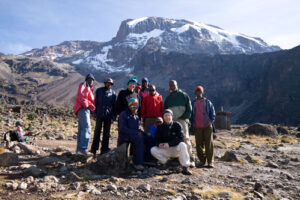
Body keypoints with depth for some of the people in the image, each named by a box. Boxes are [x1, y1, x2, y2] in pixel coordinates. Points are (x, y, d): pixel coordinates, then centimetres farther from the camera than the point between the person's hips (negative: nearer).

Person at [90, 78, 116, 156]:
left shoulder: (113, 93, 9)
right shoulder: (99, 90, 7)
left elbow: (114, 105, 11)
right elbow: (96, 102, 6)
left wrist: (114, 115, 5)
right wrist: (95, 112, -2)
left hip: (108, 115, 2)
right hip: (100, 115, -2)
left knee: (107, 133, 6)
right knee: (97, 131, -1)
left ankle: (104, 149, 13)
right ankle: (94, 148, 6)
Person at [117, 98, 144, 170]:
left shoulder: (136, 116, 18)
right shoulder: (123, 114, -4)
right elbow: (122, 128, -15)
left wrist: (140, 132, -6)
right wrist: (136, 132, -20)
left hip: (133, 136, 7)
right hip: (124, 136, -7)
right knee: (139, 138, -31)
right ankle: (138, 163, -28)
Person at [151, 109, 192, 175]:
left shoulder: (177, 125, -8)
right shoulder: (160, 127, 0)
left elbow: (181, 139, -18)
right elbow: (156, 139, 1)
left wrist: (169, 144, -28)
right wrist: (159, 144, -24)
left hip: (176, 149, -2)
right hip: (165, 150, 3)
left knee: (182, 145, -34)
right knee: (153, 150, -20)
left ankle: (185, 168, -25)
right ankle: (166, 163, -2)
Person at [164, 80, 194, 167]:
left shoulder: (184, 95, 7)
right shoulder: (168, 98, 19)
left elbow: (189, 108, 3)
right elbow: (165, 110, 23)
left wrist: (184, 116, -9)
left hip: (182, 120, -4)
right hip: (171, 121, 4)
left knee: (185, 138, -13)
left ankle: (190, 157, -11)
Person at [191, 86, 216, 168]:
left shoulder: (207, 102, 7)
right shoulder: (193, 103, 11)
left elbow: (213, 114, 9)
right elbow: (191, 115, 15)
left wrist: (211, 122, 0)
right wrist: (192, 124, 6)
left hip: (207, 126, -1)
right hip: (197, 127, 2)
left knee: (209, 144, -3)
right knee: (199, 144, 3)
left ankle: (210, 162, 1)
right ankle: (202, 160, 15)